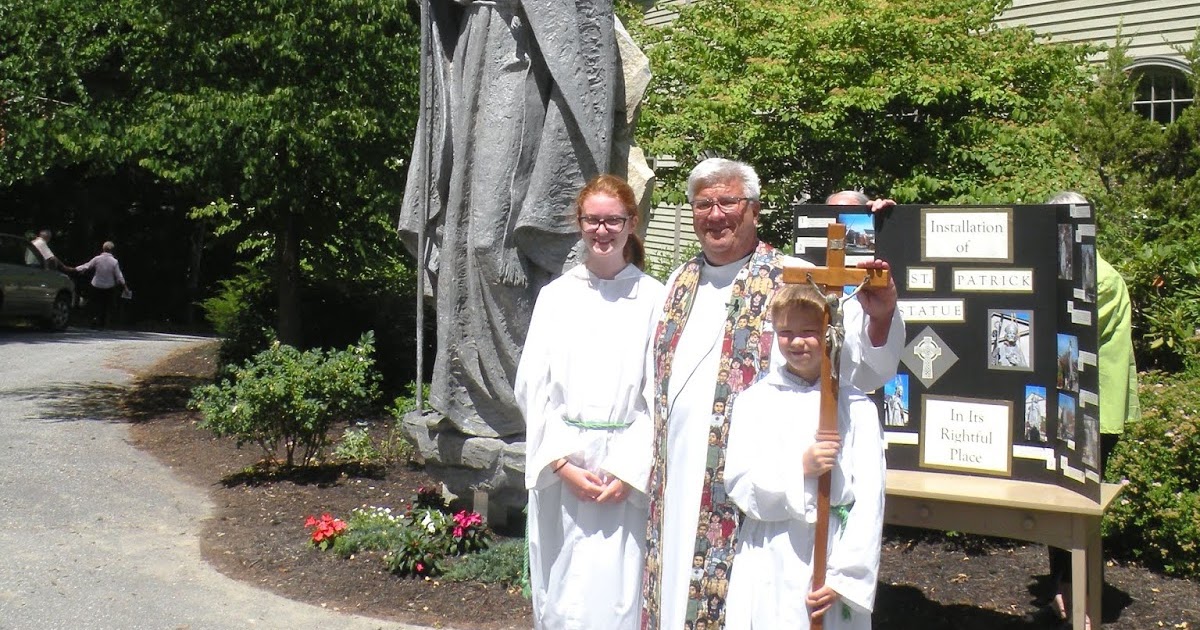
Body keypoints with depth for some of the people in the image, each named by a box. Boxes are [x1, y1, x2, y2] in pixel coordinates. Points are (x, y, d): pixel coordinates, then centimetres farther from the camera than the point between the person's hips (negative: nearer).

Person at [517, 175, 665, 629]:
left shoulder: (653, 298, -1)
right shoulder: (555, 296, 6)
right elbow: (532, 387, 4)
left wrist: (629, 472, -10)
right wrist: (562, 462, -6)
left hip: (627, 472, -2)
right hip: (559, 467, 2)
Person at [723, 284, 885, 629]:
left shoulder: (856, 407, 1)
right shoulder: (756, 400, 4)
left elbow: (869, 500, -2)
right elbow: (738, 482, -2)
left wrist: (844, 576, -7)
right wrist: (800, 468, -16)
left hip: (833, 556, 0)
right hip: (770, 564, 1)